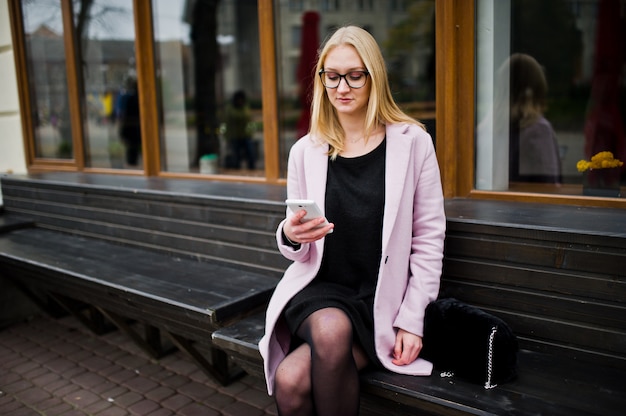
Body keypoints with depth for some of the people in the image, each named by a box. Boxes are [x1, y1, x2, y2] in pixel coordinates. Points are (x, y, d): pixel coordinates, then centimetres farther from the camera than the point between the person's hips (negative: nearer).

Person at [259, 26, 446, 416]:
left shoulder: (412, 142, -2)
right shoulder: (305, 151, 5)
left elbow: (429, 240, -1)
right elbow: (298, 249, 11)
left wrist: (412, 318, -8)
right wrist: (289, 236, -14)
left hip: (382, 296, -2)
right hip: (320, 288, 2)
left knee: (292, 380, -26)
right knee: (330, 330, -34)